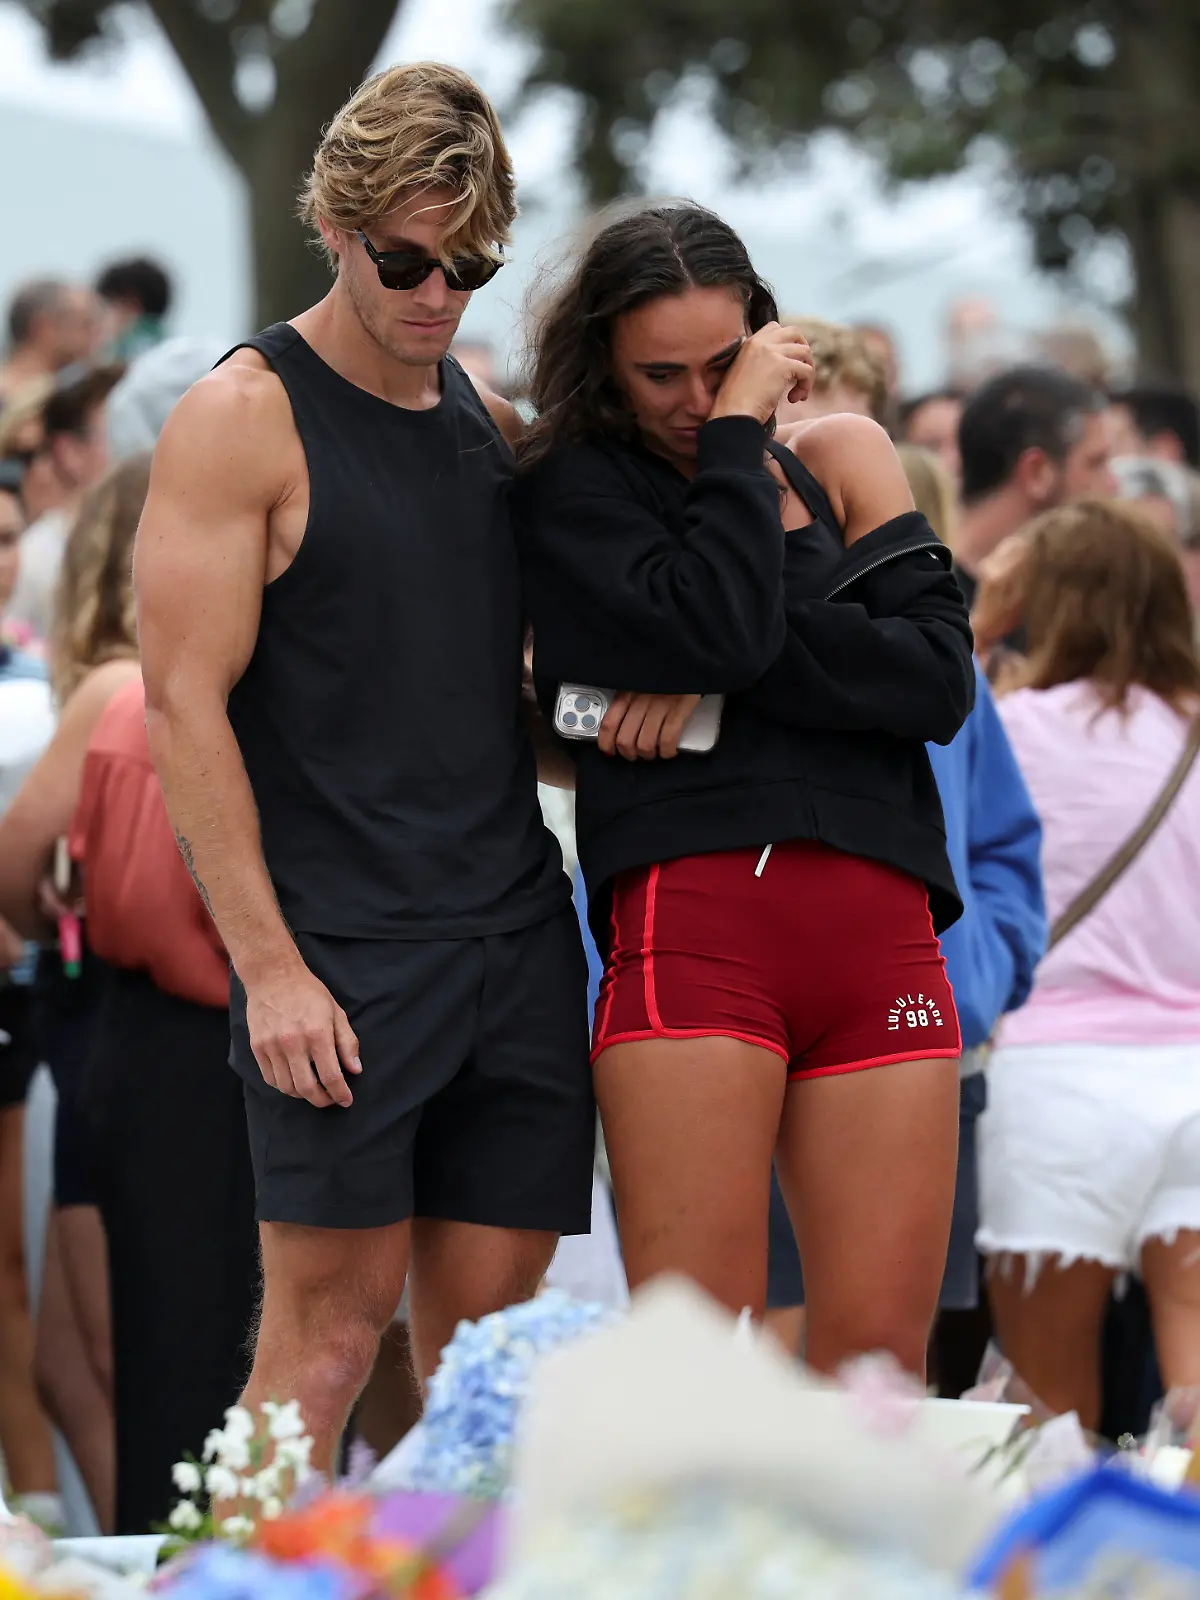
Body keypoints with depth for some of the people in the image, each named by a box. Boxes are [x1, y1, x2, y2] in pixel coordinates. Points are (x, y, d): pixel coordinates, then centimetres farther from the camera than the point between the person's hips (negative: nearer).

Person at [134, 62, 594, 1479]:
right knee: (331, 1321, -8)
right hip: (341, 949, -6)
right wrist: (267, 964, -15)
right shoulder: (242, 418, -4)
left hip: (515, 926, 6)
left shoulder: (489, 417, 15)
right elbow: (185, 707, -9)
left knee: (487, 1325, 4)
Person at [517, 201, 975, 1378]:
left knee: (877, 1370, -3)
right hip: (694, 918, -3)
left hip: (879, 926, 3)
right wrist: (736, 432, 0)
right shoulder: (571, 491, 9)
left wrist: (727, 676, -5)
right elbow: (713, 624, -10)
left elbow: (940, 679, 5)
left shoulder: (841, 460, 19)